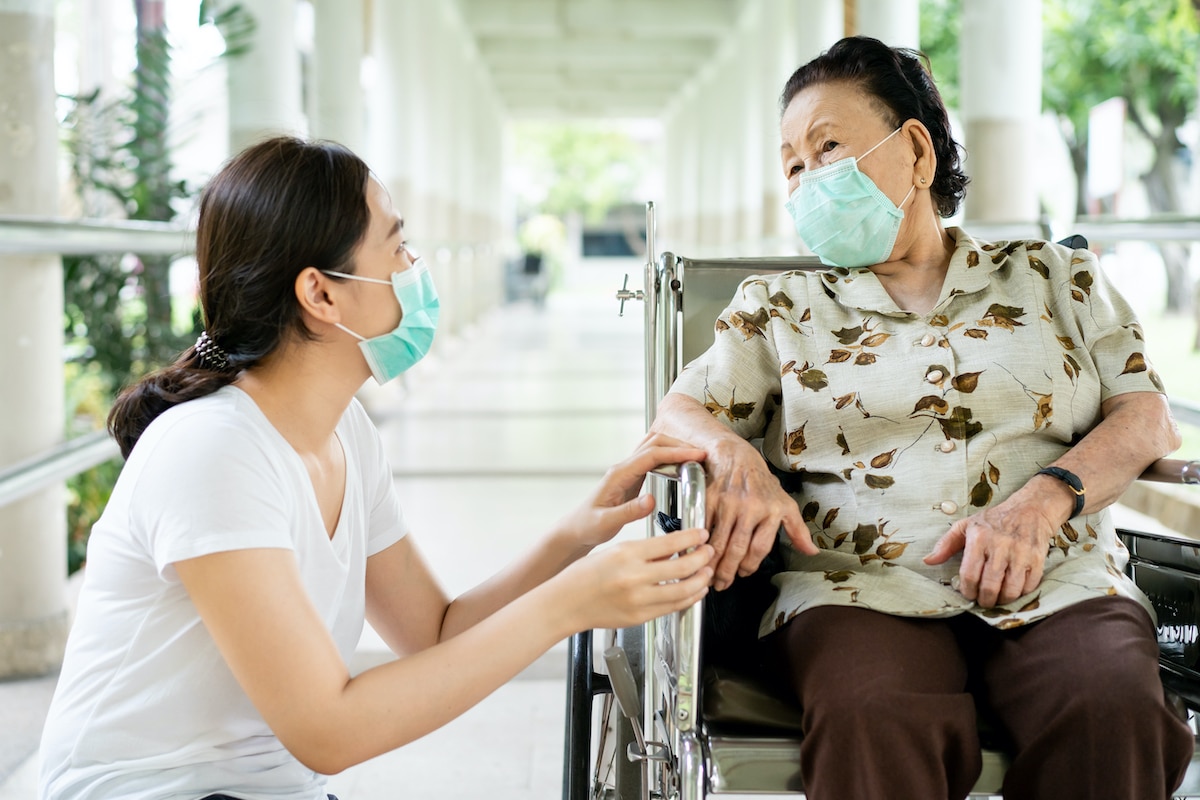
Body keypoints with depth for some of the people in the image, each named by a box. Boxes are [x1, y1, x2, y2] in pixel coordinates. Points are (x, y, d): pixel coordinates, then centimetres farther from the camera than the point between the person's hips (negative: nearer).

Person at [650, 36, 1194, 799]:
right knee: (874, 718, -37)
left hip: (1056, 583, 1)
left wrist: (1042, 502, -9)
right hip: (863, 589, -1)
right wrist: (736, 457, -12)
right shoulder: (778, 307, 22)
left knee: (1113, 709, -33)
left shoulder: (1054, 276, 20)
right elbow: (679, 414, 13)